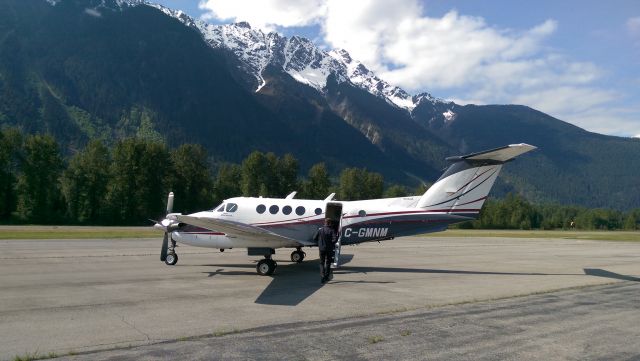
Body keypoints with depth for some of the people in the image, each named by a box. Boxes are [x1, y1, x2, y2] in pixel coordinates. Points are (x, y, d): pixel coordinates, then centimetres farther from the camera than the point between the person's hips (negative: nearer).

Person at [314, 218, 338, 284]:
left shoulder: (320, 229, -1)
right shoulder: (332, 230, -8)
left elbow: (315, 238, 1)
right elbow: (335, 239, -21)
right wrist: (331, 243, -3)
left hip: (321, 248, 1)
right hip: (329, 249, -1)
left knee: (322, 263, 10)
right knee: (328, 262, 16)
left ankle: (322, 277, -8)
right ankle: (326, 277, 21)